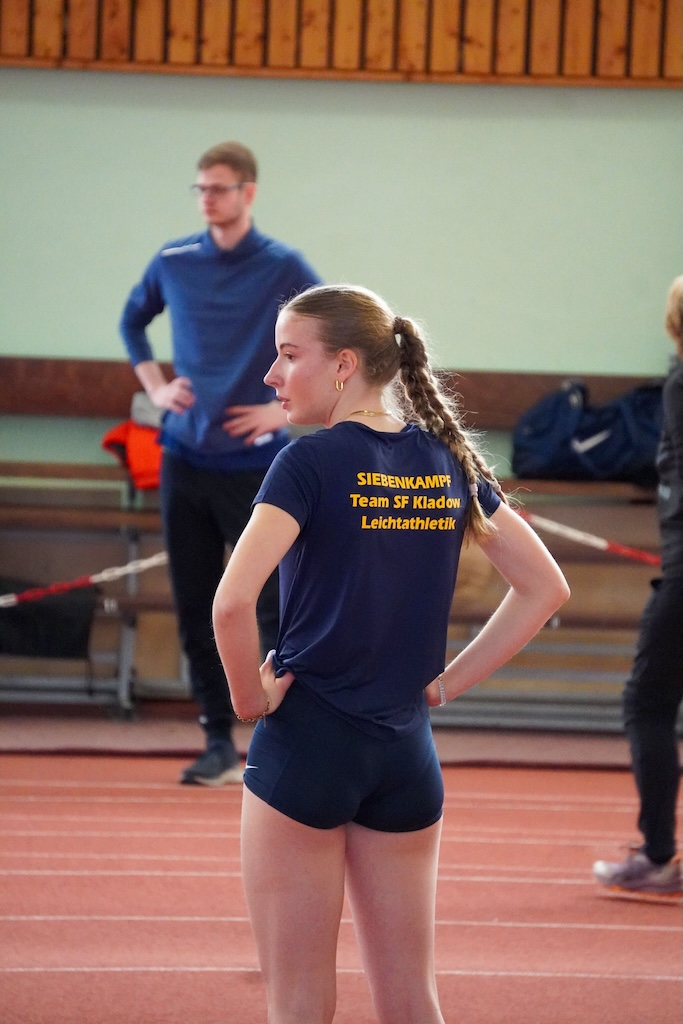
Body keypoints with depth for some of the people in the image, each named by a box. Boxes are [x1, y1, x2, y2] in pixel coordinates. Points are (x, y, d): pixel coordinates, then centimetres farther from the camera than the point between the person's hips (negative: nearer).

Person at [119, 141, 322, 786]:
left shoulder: (282, 269, -6)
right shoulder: (174, 263, 5)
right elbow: (132, 321, 23)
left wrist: (285, 408, -10)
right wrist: (156, 388, 9)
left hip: (253, 464, -4)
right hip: (185, 459, 4)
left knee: (268, 607, -6)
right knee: (196, 611, 5)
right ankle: (219, 744, 13)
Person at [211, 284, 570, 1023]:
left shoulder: (312, 461, -12)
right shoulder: (448, 459, 6)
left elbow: (233, 602, -25)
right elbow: (544, 587, 11)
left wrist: (250, 699, -9)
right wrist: (445, 683, 9)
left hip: (304, 743, -5)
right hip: (407, 752, 5)